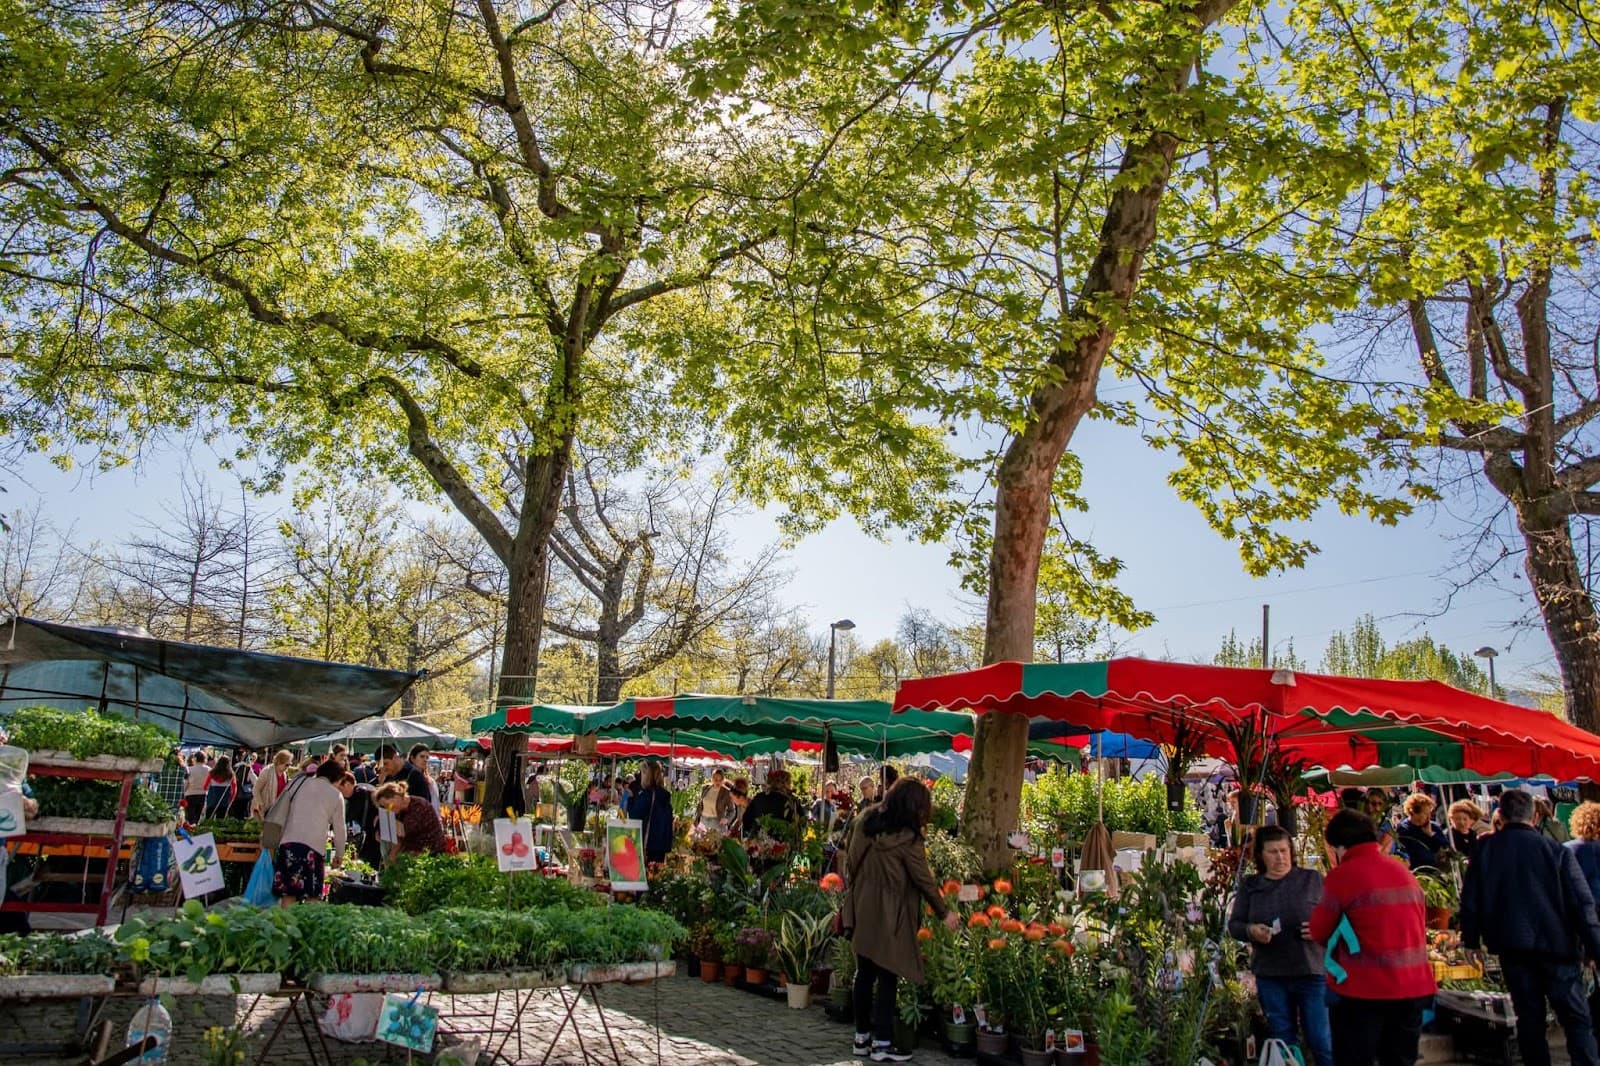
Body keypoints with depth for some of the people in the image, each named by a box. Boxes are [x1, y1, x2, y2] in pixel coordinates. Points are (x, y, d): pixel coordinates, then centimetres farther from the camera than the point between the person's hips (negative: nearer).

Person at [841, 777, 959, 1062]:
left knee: (864, 973, 14)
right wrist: (944, 913, 2)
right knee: (887, 978, 2)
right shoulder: (907, 837, -16)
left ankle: (862, 1037, 23)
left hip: (861, 913, 7)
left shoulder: (867, 825, 3)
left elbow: (850, 864, 10)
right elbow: (924, 879, -9)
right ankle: (882, 1044, 7)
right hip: (888, 918, -6)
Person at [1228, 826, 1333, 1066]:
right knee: (1283, 1041, 13)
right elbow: (1233, 925, 8)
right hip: (1270, 976, 3)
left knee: (1321, 1041, -2)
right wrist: (1251, 931, -14)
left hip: (1311, 972, -3)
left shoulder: (1312, 880, 2)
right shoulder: (1250, 886, 7)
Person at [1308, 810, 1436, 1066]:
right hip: (1414, 989, 6)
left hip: (1364, 991, -6)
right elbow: (1420, 927, 18)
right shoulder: (1404, 871, 9)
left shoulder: (1342, 875, -11)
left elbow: (1320, 932, -6)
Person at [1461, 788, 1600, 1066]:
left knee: (1529, 1017, 10)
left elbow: (1470, 900, 2)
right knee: (1577, 1018, 4)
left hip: (1511, 948, 2)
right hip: (1555, 945, -2)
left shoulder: (1485, 849, 0)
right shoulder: (1557, 851, -7)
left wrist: (1471, 940, 12)